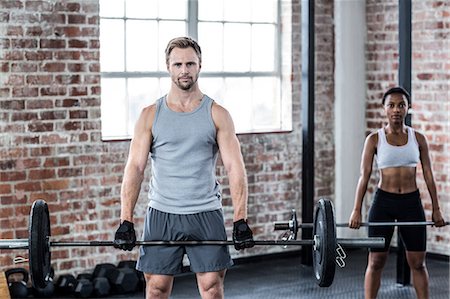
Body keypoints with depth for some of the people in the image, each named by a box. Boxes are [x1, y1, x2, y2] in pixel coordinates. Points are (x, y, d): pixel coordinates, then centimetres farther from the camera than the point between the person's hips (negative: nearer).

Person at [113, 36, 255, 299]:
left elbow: (235, 167, -5)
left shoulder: (217, 114, 1)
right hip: (162, 215, 1)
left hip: (206, 214, 0)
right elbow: (135, 167, -3)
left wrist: (241, 220, -15)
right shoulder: (151, 115, 2)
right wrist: (126, 222, -12)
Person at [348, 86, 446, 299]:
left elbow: (428, 175, 5)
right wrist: (356, 210, -12)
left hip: (411, 202, 2)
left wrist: (436, 209, 4)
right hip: (383, 202, -2)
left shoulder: (418, 138, 3)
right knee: (376, 261, 2)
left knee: (418, 262, 7)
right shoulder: (374, 139, -3)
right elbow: (364, 176, -6)